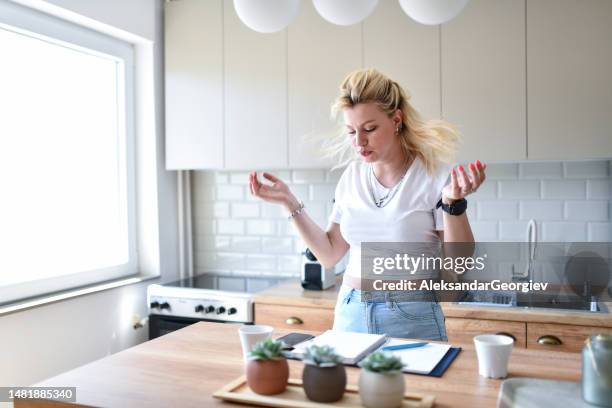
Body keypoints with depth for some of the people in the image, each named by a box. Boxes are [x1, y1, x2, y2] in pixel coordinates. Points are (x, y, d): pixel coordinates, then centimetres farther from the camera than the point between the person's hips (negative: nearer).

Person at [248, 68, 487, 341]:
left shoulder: (434, 174, -12)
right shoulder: (352, 175, 2)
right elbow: (329, 254, 5)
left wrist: (453, 203, -26)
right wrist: (289, 203, 0)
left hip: (411, 319, -4)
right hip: (350, 313, 4)